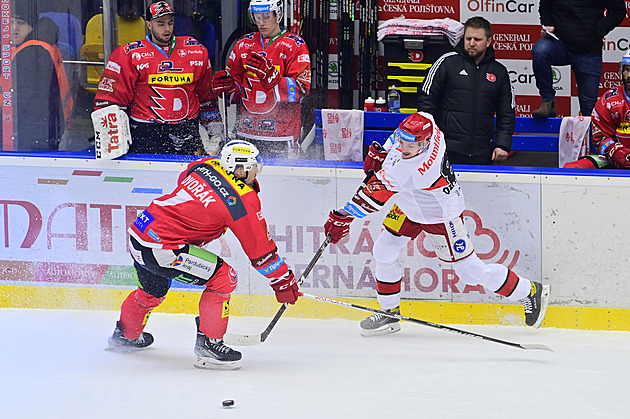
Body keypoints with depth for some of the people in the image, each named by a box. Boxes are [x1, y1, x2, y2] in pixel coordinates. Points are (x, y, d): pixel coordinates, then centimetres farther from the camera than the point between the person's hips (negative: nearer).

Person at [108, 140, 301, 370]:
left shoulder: (206, 166, 7)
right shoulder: (243, 200, -13)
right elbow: (260, 249, -6)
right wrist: (283, 282, 5)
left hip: (139, 230, 8)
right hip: (161, 250, -8)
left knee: (152, 291, 33)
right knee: (224, 276, -4)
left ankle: (125, 334, 57)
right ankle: (208, 342, -1)